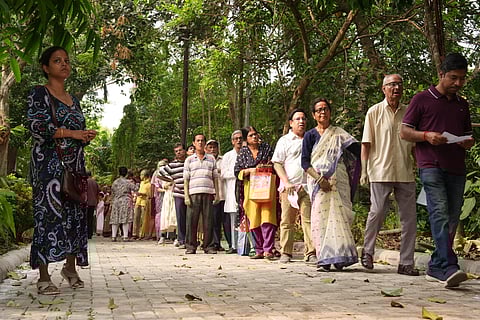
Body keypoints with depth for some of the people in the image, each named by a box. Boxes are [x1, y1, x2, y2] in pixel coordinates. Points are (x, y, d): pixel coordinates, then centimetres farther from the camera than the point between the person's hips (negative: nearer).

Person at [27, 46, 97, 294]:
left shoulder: (73, 100, 21)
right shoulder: (39, 94, 0)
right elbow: (35, 126, -13)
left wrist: (86, 136, 2)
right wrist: (71, 133, -14)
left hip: (74, 164, 7)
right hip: (49, 163, -6)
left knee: (75, 214, 4)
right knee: (48, 213, -10)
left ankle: (70, 268, 17)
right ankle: (43, 277, -7)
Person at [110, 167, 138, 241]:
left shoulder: (115, 182, 9)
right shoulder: (128, 182, -4)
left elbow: (112, 194, 14)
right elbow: (135, 189, -8)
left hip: (116, 202, 4)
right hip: (125, 201, -4)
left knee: (115, 219, 6)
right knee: (126, 219, -5)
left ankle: (113, 236, 6)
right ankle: (125, 236, -10)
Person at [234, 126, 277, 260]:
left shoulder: (266, 147, 10)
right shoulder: (243, 152, 12)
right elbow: (237, 171, 8)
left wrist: (265, 167, -7)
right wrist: (249, 170, -7)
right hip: (250, 187, 1)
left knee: (267, 216, -13)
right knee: (254, 218, -2)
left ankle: (268, 250, -15)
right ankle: (259, 250, 5)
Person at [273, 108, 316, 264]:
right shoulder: (284, 141, 9)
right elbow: (277, 164, 4)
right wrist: (286, 183, -7)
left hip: (307, 186, 1)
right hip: (289, 187, -1)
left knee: (309, 220, -6)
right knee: (287, 221, 1)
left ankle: (311, 253, -5)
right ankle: (286, 253, 8)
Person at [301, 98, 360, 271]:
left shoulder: (339, 134, 15)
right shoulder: (310, 135, 11)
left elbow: (357, 149, 6)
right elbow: (305, 162, 1)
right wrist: (319, 178, -12)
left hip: (338, 181, 1)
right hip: (318, 181, -1)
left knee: (338, 215, -8)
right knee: (321, 216, -9)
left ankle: (339, 257, -5)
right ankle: (325, 259, -7)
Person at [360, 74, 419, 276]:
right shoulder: (374, 112, 4)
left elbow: (414, 144, 18)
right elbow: (366, 144, 3)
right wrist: (364, 170, -4)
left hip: (405, 173, 3)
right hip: (381, 172, -3)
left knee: (409, 218, 1)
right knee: (377, 212, -4)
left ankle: (406, 263, 8)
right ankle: (367, 251, 20)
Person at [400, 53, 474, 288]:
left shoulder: (462, 105, 21)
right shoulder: (422, 99, 5)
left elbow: (468, 135, 29)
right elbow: (404, 131, 3)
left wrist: (468, 142, 4)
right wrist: (427, 135, -15)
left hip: (456, 169, 6)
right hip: (431, 165, -6)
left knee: (452, 220, 5)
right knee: (440, 213, -20)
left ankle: (435, 268, 15)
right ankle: (449, 267, -28)